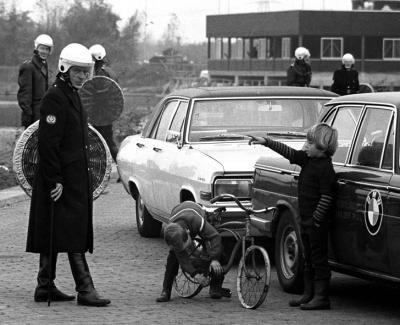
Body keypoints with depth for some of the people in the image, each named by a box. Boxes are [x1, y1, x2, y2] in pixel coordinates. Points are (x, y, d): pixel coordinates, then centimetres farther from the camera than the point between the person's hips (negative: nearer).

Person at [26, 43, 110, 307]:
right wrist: (55, 181, -22)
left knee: (53, 236, 13)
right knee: (73, 235, -10)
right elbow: (48, 143, -20)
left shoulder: (72, 96, 17)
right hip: (62, 180, -10)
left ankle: (45, 287, 18)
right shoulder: (55, 98, -14)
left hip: (76, 176, 10)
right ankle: (85, 289, -11)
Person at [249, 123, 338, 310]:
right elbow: (288, 152, 16)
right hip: (305, 218, 9)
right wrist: (266, 142, 11)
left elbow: (327, 197, -20)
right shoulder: (308, 159, 8)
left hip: (317, 220, -9)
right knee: (308, 259, 14)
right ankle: (309, 294, 21)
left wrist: (316, 219, -21)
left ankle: (321, 297, -2)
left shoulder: (325, 168, -18)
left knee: (319, 259, -5)